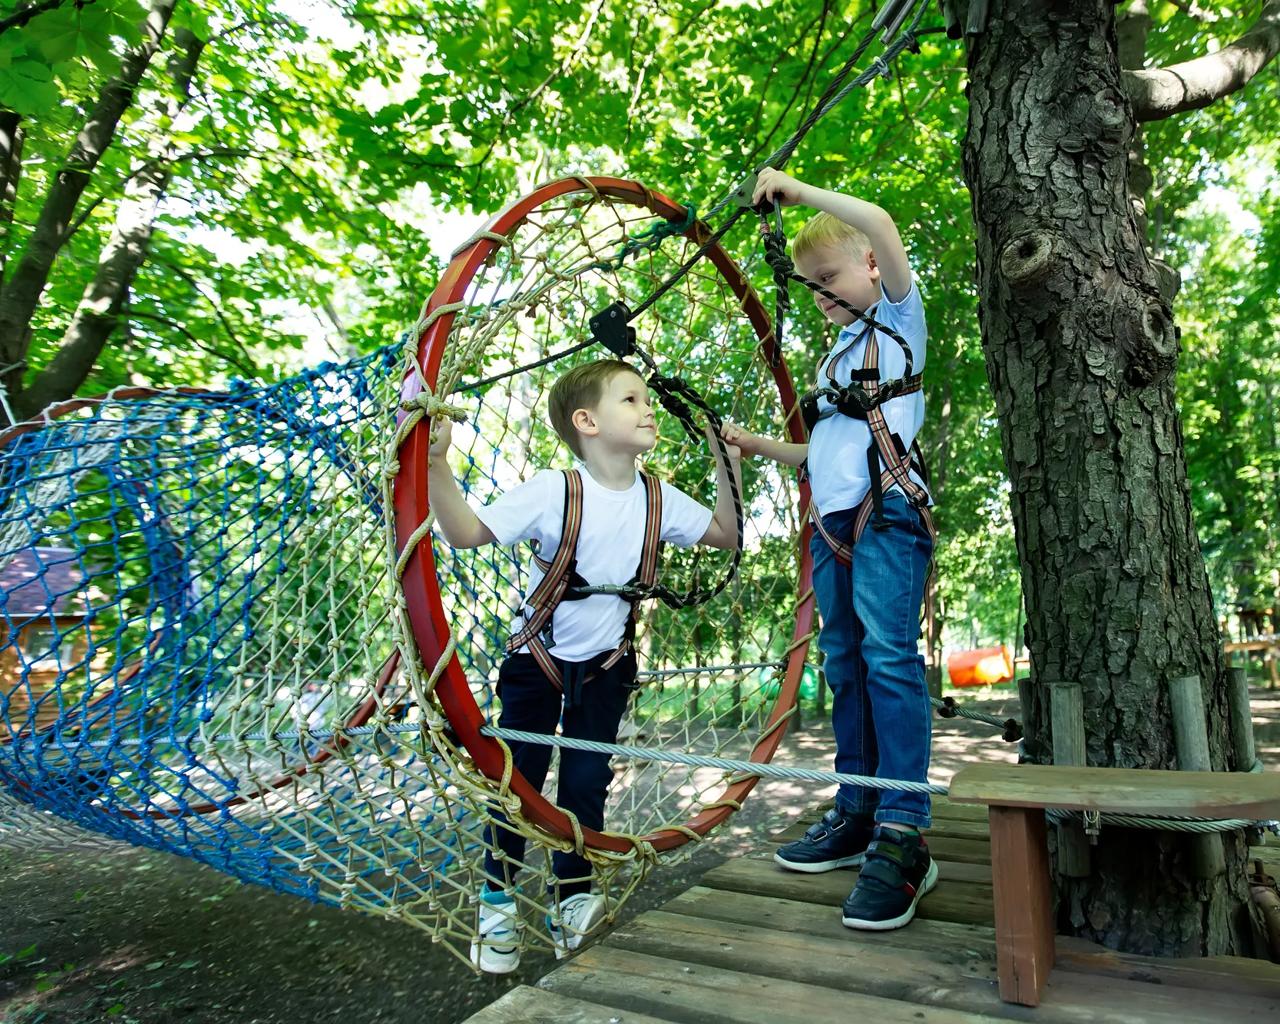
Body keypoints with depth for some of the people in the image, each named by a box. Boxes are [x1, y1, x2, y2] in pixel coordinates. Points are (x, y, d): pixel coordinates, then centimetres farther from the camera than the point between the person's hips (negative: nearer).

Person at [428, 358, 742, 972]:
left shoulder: (658, 497, -7)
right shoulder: (552, 491, -22)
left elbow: (724, 536, 5)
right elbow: (466, 532, -28)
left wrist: (727, 467, -5)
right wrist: (435, 465, -42)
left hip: (606, 666, 3)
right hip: (537, 660, -3)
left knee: (586, 783, 6)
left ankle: (571, 903, 26)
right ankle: (498, 904, 24)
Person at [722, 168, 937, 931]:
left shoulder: (898, 316, 9)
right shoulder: (834, 358, 28)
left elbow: (881, 224, -10)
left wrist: (796, 190, -4)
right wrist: (761, 446, 17)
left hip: (888, 511, -8)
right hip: (833, 520, 8)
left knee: (889, 655, -16)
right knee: (846, 666, 7)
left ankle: (903, 839, -12)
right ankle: (857, 816, 15)